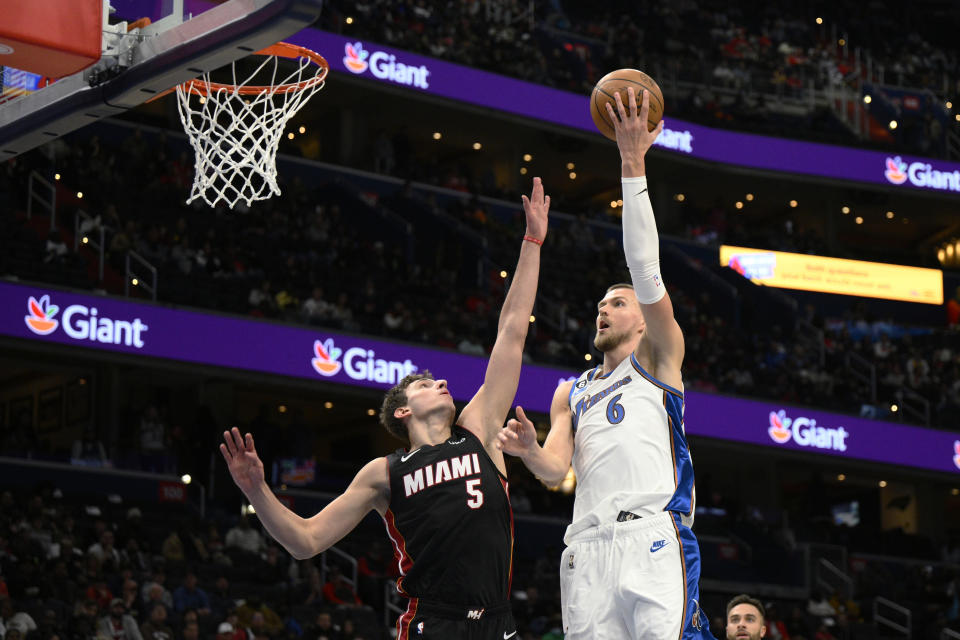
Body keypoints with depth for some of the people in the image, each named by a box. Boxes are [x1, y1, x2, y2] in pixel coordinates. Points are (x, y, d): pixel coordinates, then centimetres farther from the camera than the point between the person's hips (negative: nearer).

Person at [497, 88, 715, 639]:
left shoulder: (658, 360, 18)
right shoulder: (570, 393, 31)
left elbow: (646, 272, 5)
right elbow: (557, 468, 16)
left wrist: (634, 166, -2)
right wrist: (531, 453, -9)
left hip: (654, 537, -4)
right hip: (587, 546, 4)